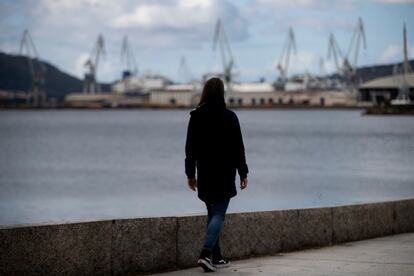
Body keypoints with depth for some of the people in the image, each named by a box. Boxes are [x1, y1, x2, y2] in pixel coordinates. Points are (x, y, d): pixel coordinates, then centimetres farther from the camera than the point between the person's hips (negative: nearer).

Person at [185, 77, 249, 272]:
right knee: (219, 214, -3)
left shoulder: (196, 117, 0)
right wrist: (243, 173, 2)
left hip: (205, 174, 4)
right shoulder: (229, 117, -8)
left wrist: (190, 174, 12)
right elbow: (238, 147, -6)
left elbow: (190, 148, 4)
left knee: (212, 212, 15)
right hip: (225, 174, -4)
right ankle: (206, 254, -21)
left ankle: (216, 257, 17)